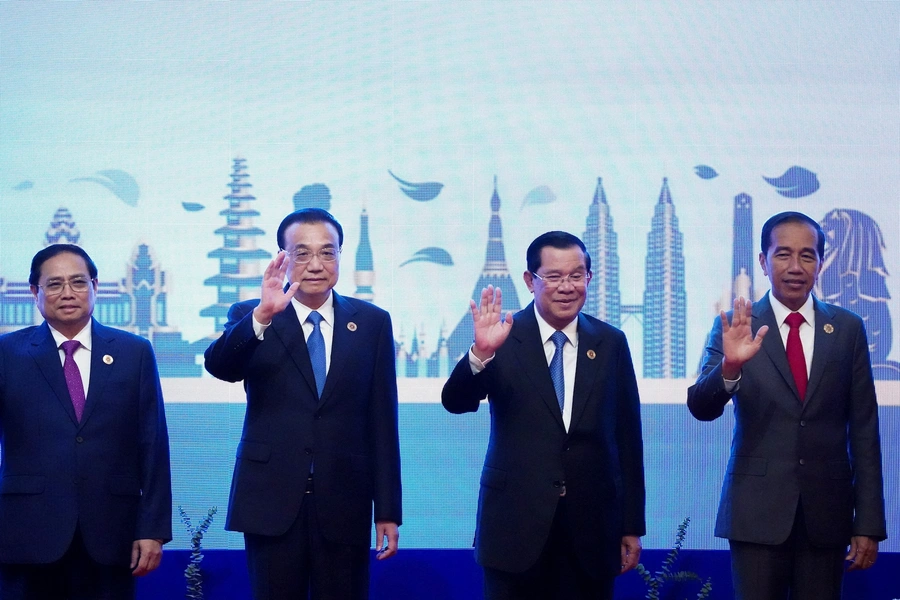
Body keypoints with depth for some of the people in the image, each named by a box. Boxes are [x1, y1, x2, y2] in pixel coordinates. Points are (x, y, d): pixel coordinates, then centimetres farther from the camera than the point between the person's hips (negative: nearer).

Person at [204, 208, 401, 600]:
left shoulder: (372, 323, 5)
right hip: (271, 501, -1)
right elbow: (217, 366, -18)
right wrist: (263, 315, -34)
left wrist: (388, 510, 2)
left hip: (344, 505, 1)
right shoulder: (249, 318, 3)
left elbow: (382, 422, 4)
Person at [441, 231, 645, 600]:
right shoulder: (504, 338, -2)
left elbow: (627, 437, 6)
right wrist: (481, 353, -32)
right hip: (515, 523, -2)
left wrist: (632, 526, 6)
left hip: (591, 526, 2)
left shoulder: (611, 344, 4)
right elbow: (455, 402, -13)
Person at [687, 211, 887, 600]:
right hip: (758, 510, -1)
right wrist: (729, 366, -30)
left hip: (827, 513, 2)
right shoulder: (737, 327, 0)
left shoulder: (847, 329, 4)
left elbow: (864, 431, 5)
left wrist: (869, 523, 2)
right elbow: (701, 408, -10)